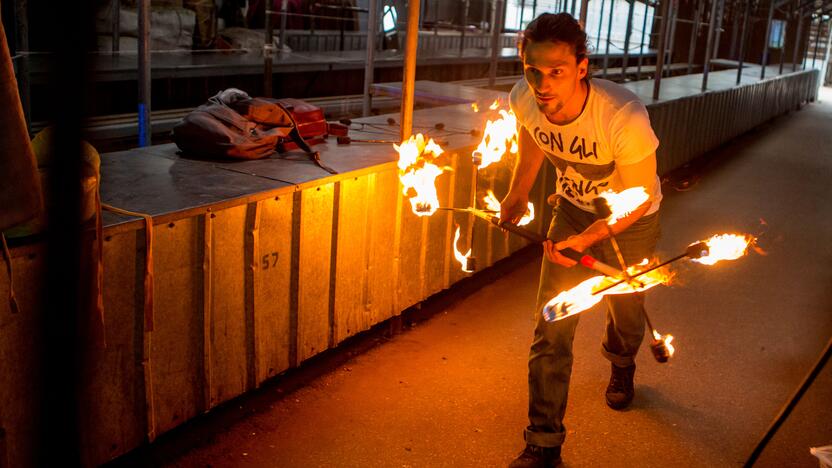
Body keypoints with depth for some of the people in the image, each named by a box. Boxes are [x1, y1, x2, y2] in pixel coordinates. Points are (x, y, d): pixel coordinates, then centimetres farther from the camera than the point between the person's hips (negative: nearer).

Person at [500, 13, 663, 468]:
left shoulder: (624, 117, -40)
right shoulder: (524, 100, -26)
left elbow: (640, 197, -25)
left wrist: (587, 238, -36)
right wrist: (517, 196, 13)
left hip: (630, 219, -2)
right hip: (572, 209, 3)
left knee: (624, 307, 20)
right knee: (551, 325, -4)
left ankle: (621, 366, 58)